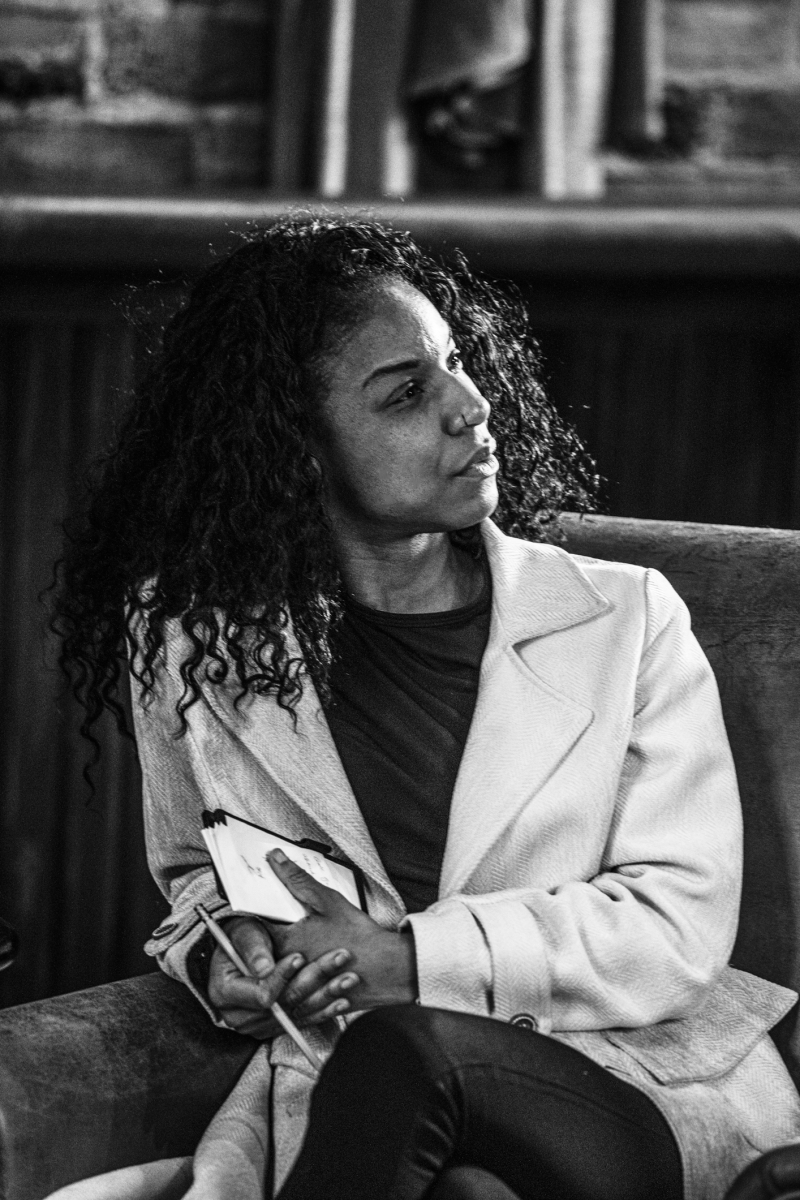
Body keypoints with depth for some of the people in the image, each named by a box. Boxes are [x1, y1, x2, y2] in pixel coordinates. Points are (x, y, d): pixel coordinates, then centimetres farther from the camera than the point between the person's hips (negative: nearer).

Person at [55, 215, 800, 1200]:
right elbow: (195, 867, 25)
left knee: (402, 1050, -35)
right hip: (344, 1095, 1)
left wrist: (409, 958, -13)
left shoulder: (627, 622, 2)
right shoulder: (194, 638, 7)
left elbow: (680, 921, -3)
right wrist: (220, 952, 0)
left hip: (642, 1091, 0)